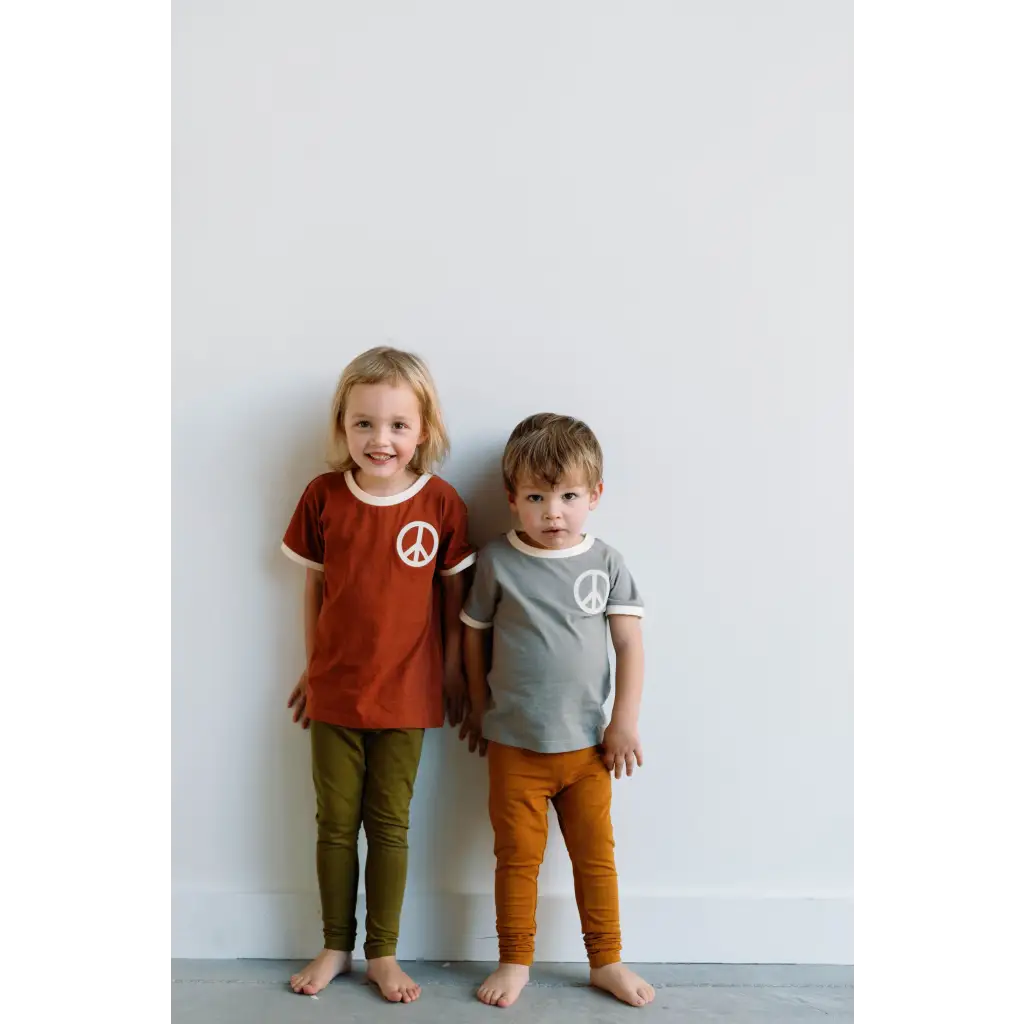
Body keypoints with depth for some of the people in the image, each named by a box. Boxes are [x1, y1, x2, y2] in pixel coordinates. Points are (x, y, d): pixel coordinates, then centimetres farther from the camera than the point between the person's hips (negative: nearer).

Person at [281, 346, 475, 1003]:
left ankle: (383, 952, 26)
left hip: (406, 694, -1)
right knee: (336, 824, 12)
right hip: (333, 691, 2)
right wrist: (311, 666, 10)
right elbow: (316, 586, 5)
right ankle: (336, 947, 30)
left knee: (390, 826, 10)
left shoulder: (442, 503, -9)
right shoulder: (324, 496, -5)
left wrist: (453, 671, 3)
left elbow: (454, 590, 1)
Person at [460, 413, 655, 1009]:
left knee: (596, 855, 13)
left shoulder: (606, 563, -3)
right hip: (514, 746, -1)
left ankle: (607, 961, 29)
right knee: (517, 858, 10)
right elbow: (475, 636, 5)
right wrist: (481, 709, 11)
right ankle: (515, 962, 27)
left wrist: (626, 722, -4)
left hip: (588, 744, 1)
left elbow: (630, 644, -1)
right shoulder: (498, 562, -6)